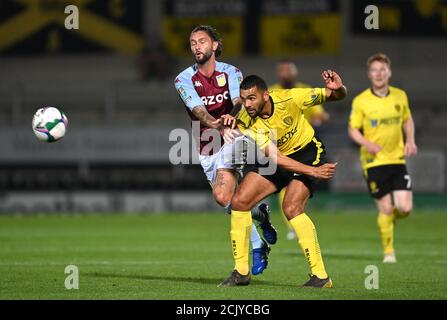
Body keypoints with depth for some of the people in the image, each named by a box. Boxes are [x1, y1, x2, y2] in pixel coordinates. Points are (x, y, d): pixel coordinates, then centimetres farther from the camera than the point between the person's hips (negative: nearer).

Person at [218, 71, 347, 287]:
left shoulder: (289, 98, -27)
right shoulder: (246, 123, -23)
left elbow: (336, 96, -13)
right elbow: (275, 158, -30)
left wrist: (337, 89, -38)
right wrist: (313, 171, -38)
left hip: (307, 152, -4)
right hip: (277, 159, 4)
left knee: (291, 207, -24)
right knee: (239, 201, -9)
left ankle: (320, 276, -21)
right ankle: (241, 272, 4)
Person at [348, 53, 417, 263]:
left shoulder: (400, 96, 4)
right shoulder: (360, 101, -5)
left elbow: (407, 120, 19)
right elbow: (353, 129, 0)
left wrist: (410, 141, 3)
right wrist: (366, 143, -18)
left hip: (397, 159, 3)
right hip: (374, 161, -3)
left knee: (405, 208, -7)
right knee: (386, 208, -5)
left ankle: (388, 219, 28)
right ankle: (388, 251, 13)